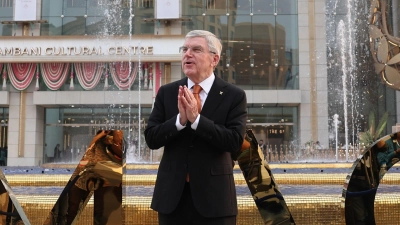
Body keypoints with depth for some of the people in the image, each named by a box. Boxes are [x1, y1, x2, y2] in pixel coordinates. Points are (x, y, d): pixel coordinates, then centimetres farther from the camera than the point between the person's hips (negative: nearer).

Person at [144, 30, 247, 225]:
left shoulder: (234, 95, -4)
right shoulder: (167, 92, 4)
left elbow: (235, 142, -14)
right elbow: (151, 138, -2)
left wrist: (196, 119, -22)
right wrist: (180, 119, -19)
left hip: (213, 195, -2)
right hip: (172, 195, 3)